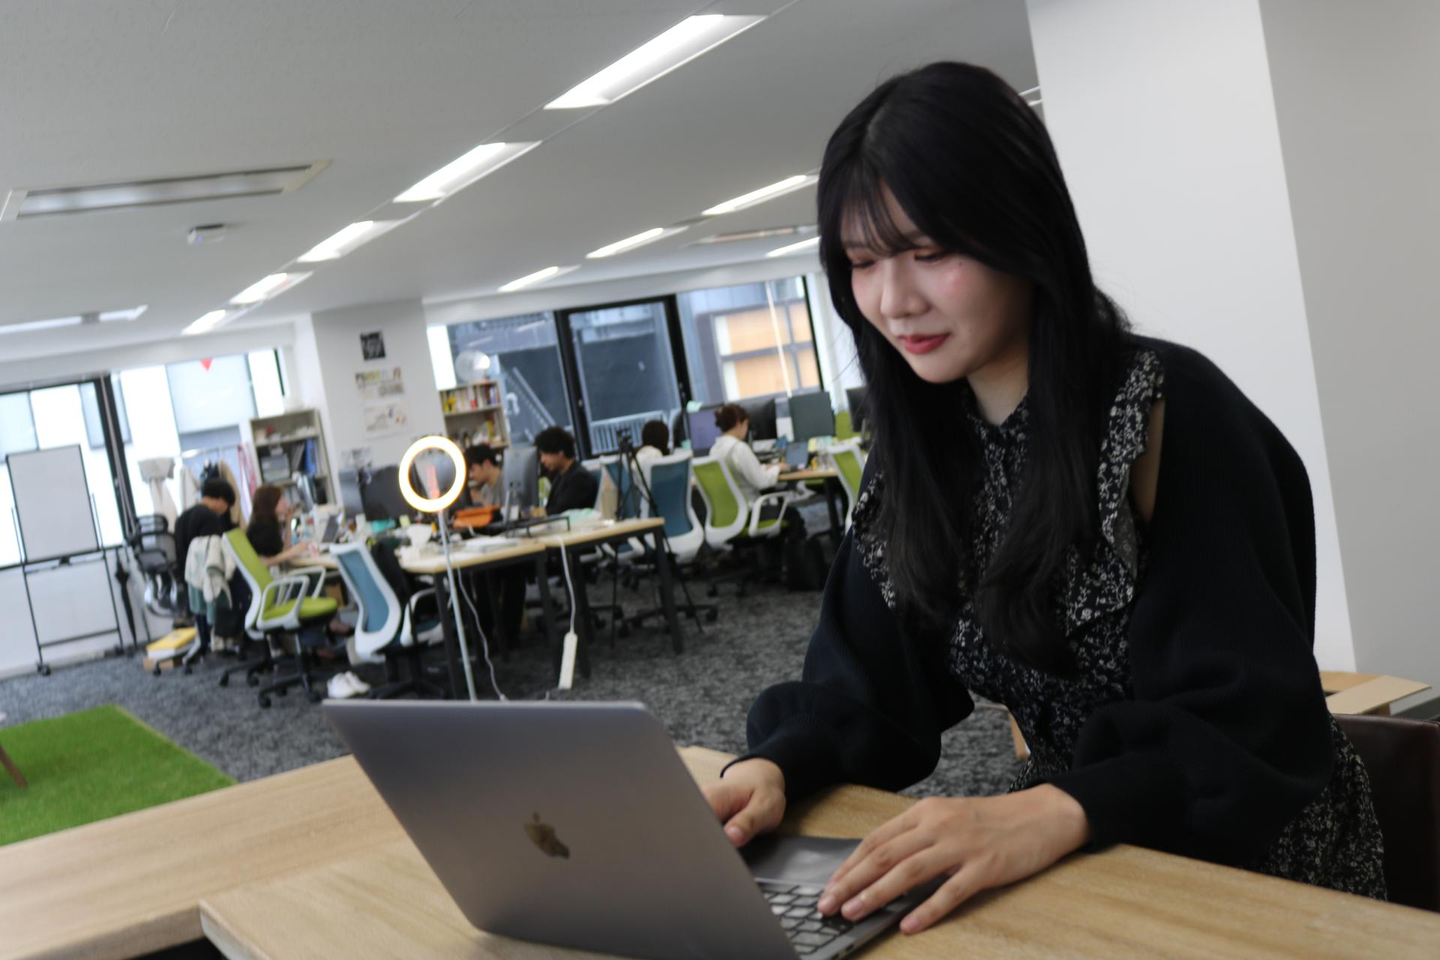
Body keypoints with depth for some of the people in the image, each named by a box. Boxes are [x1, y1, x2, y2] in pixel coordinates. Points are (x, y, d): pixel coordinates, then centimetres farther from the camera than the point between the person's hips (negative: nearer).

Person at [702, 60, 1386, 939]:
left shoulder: (1169, 413, -16)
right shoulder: (920, 450, 2)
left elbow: (1257, 720, -22)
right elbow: (868, 686, 0)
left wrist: (1052, 813, -38)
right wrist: (774, 768, -20)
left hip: (1251, 869, -5)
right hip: (1078, 871, 5)